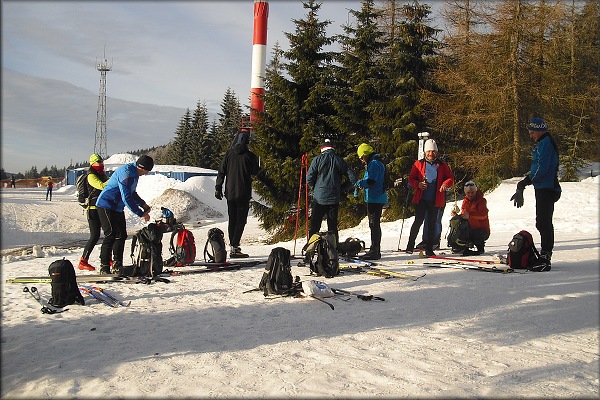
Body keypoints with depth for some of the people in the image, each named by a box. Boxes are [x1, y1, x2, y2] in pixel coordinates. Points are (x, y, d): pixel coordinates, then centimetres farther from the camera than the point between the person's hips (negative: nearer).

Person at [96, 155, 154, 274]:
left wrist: (143, 204, 10)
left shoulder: (134, 173, 9)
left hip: (117, 208, 10)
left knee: (121, 235, 9)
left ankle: (117, 266, 16)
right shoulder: (126, 173, -24)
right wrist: (141, 214, -23)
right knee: (111, 235, -13)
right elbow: (127, 198, -28)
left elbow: (132, 193, 22)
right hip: (106, 206, -10)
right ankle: (104, 268, -9)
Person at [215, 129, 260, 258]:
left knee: (232, 220, 13)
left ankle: (232, 246, 17)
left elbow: (221, 172, 3)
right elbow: (255, 172, 2)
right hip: (244, 193, -4)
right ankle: (234, 247, -11)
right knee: (241, 220, -2)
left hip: (230, 193, 4)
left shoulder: (229, 154, 3)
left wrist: (218, 188, 10)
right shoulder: (250, 155, -9)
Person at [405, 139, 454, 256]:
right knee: (418, 221, -7)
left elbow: (450, 178, 9)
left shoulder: (442, 166, 9)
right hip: (421, 199, -2)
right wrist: (418, 184, -15)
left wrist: (445, 184, -12)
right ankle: (410, 245, 5)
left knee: (432, 224, 6)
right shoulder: (418, 164, 6)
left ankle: (429, 249, 13)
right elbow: (411, 179, 6)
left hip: (435, 200, 2)